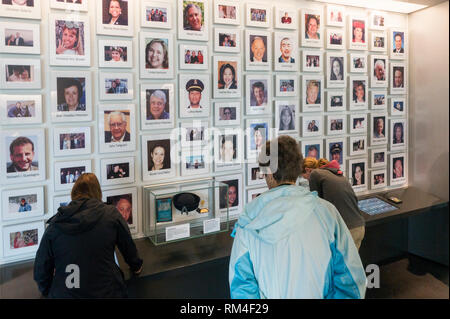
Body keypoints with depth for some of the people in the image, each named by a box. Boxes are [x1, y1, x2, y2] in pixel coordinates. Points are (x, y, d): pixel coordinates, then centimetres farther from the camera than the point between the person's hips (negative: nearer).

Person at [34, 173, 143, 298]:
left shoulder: (55, 223, -3)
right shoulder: (111, 214, -6)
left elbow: (41, 270, 2)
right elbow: (129, 247, 7)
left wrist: (49, 292, 21)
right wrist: (136, 267, 27)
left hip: (63, 294, 1)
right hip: (106, 292, -1)